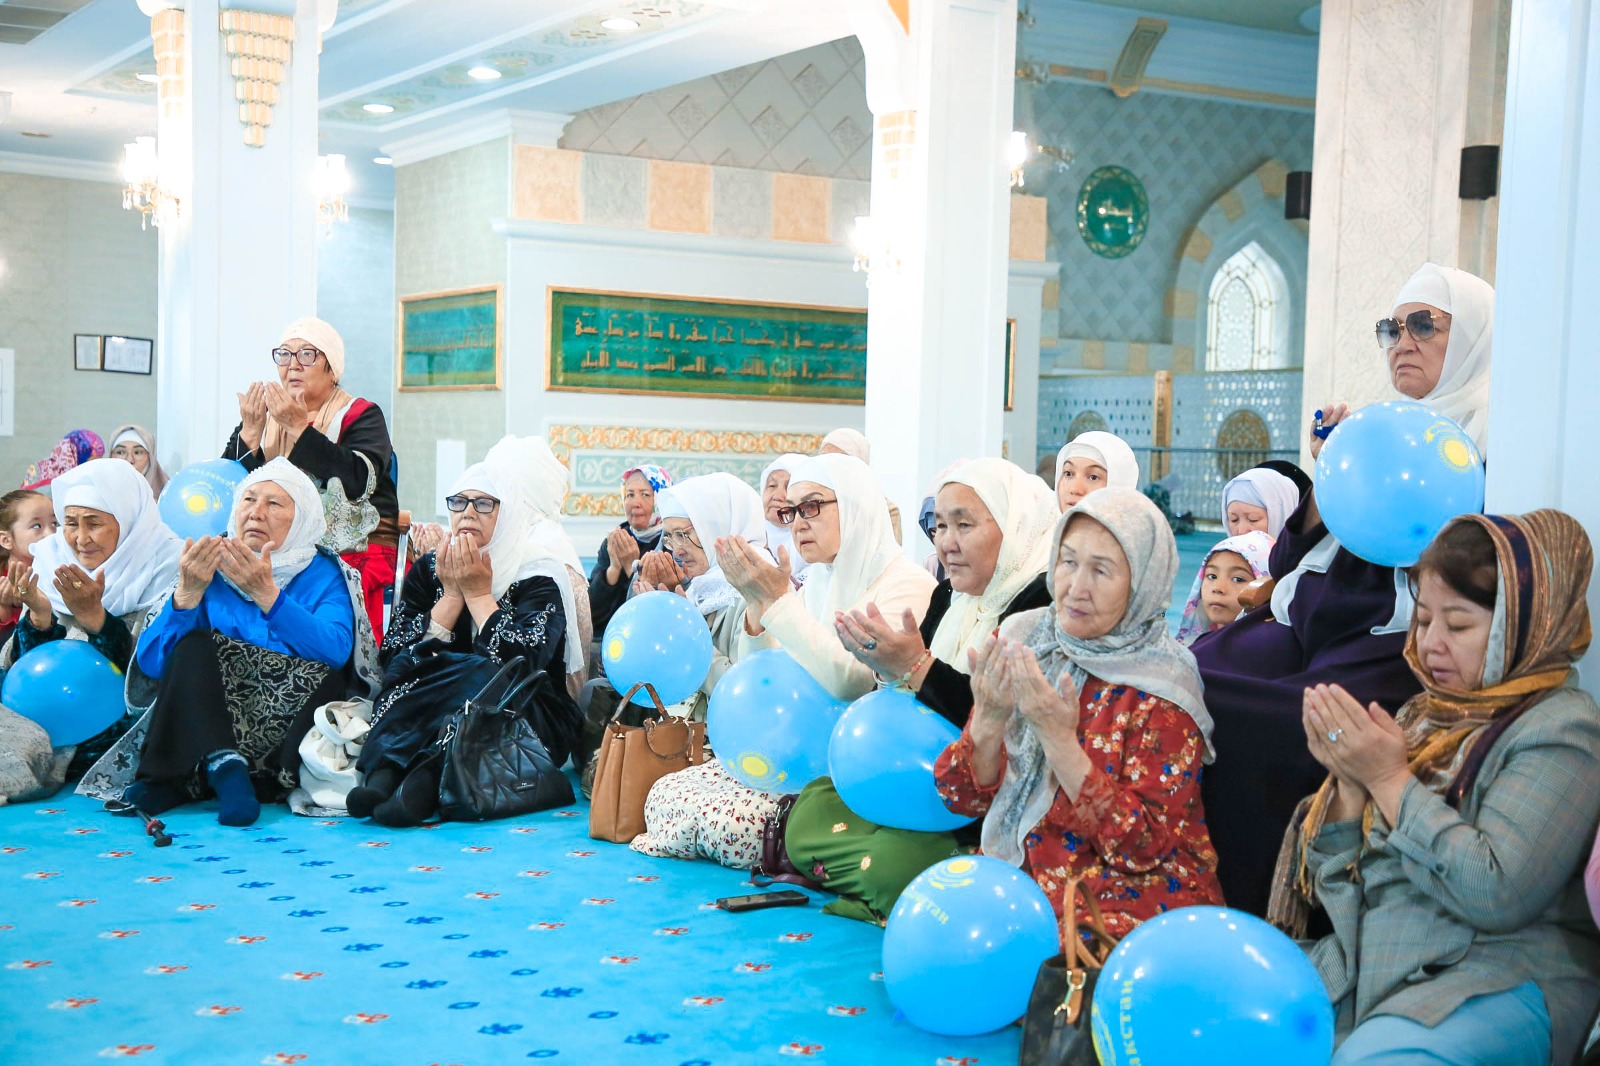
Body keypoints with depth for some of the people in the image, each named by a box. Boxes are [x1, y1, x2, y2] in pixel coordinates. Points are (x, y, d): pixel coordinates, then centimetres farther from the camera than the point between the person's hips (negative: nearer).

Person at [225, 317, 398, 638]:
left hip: (354, 553, -3)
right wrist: (250, 432, -8)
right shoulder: (264, 414, 17)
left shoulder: (361, 416, 5)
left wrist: (300, 429, -17)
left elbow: (360, 479, -17)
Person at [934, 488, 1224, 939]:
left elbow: (1143, 846, -17)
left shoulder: (1163, 686, -11)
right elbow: (962, 798, 2)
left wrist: (1058, 739, -25)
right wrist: (988, 720, -18)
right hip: (1014, 872, 5)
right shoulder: (1022, 642, 2)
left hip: (1135, 893, -5)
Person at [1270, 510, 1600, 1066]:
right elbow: (1338, 888, 13)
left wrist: (1390, 778, -13)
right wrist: (1349, 781, -4)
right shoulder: (1422, 715, 13)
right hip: (1365, 967, 6)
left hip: (1496, 979, -6)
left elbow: (1496, 894, -20)